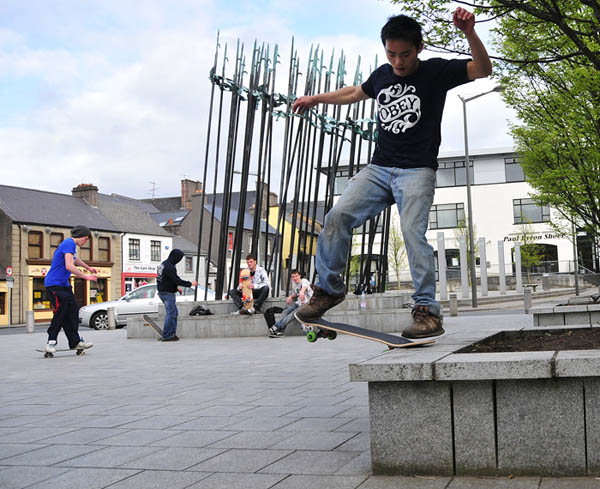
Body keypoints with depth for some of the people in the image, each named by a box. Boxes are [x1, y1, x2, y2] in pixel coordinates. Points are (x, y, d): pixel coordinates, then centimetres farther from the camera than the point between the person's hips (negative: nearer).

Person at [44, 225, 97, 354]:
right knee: (60, 312, -12)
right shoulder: (69, 243, -15)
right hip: (54, 284, -10)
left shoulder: (71, 245, 17)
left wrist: (88, 267, 51)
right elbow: (69, 266, -26)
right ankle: (51, 341, -3)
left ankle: (75, 342, 7)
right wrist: (86, 276, -19)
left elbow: (75, 259, 40)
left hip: (64, 284, 10)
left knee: (72, 311, 5)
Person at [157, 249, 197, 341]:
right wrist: (190, 284, -12)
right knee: (170, 314, -4)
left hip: (162, 292, 10)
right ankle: (166, 336, 0)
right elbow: (177, 280, -22)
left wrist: (176, 288, 18)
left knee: (174, 313, 16)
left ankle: (172, 333, 18)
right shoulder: (169, 267, -22)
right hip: (168, 293, -10)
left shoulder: (163, 264, 10)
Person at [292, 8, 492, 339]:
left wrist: (468, 31, -25)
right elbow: (355, 93, 31)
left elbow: (483, 70, -9)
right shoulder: (382, 75, 11)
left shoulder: (436, 71, -1)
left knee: (412, 230, -24)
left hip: (417, 172, -4)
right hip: (378, 168, 5)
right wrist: (316, 98, 37)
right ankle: (329, 288, 5)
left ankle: (428, 311, -19)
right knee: (338, 216, -11)